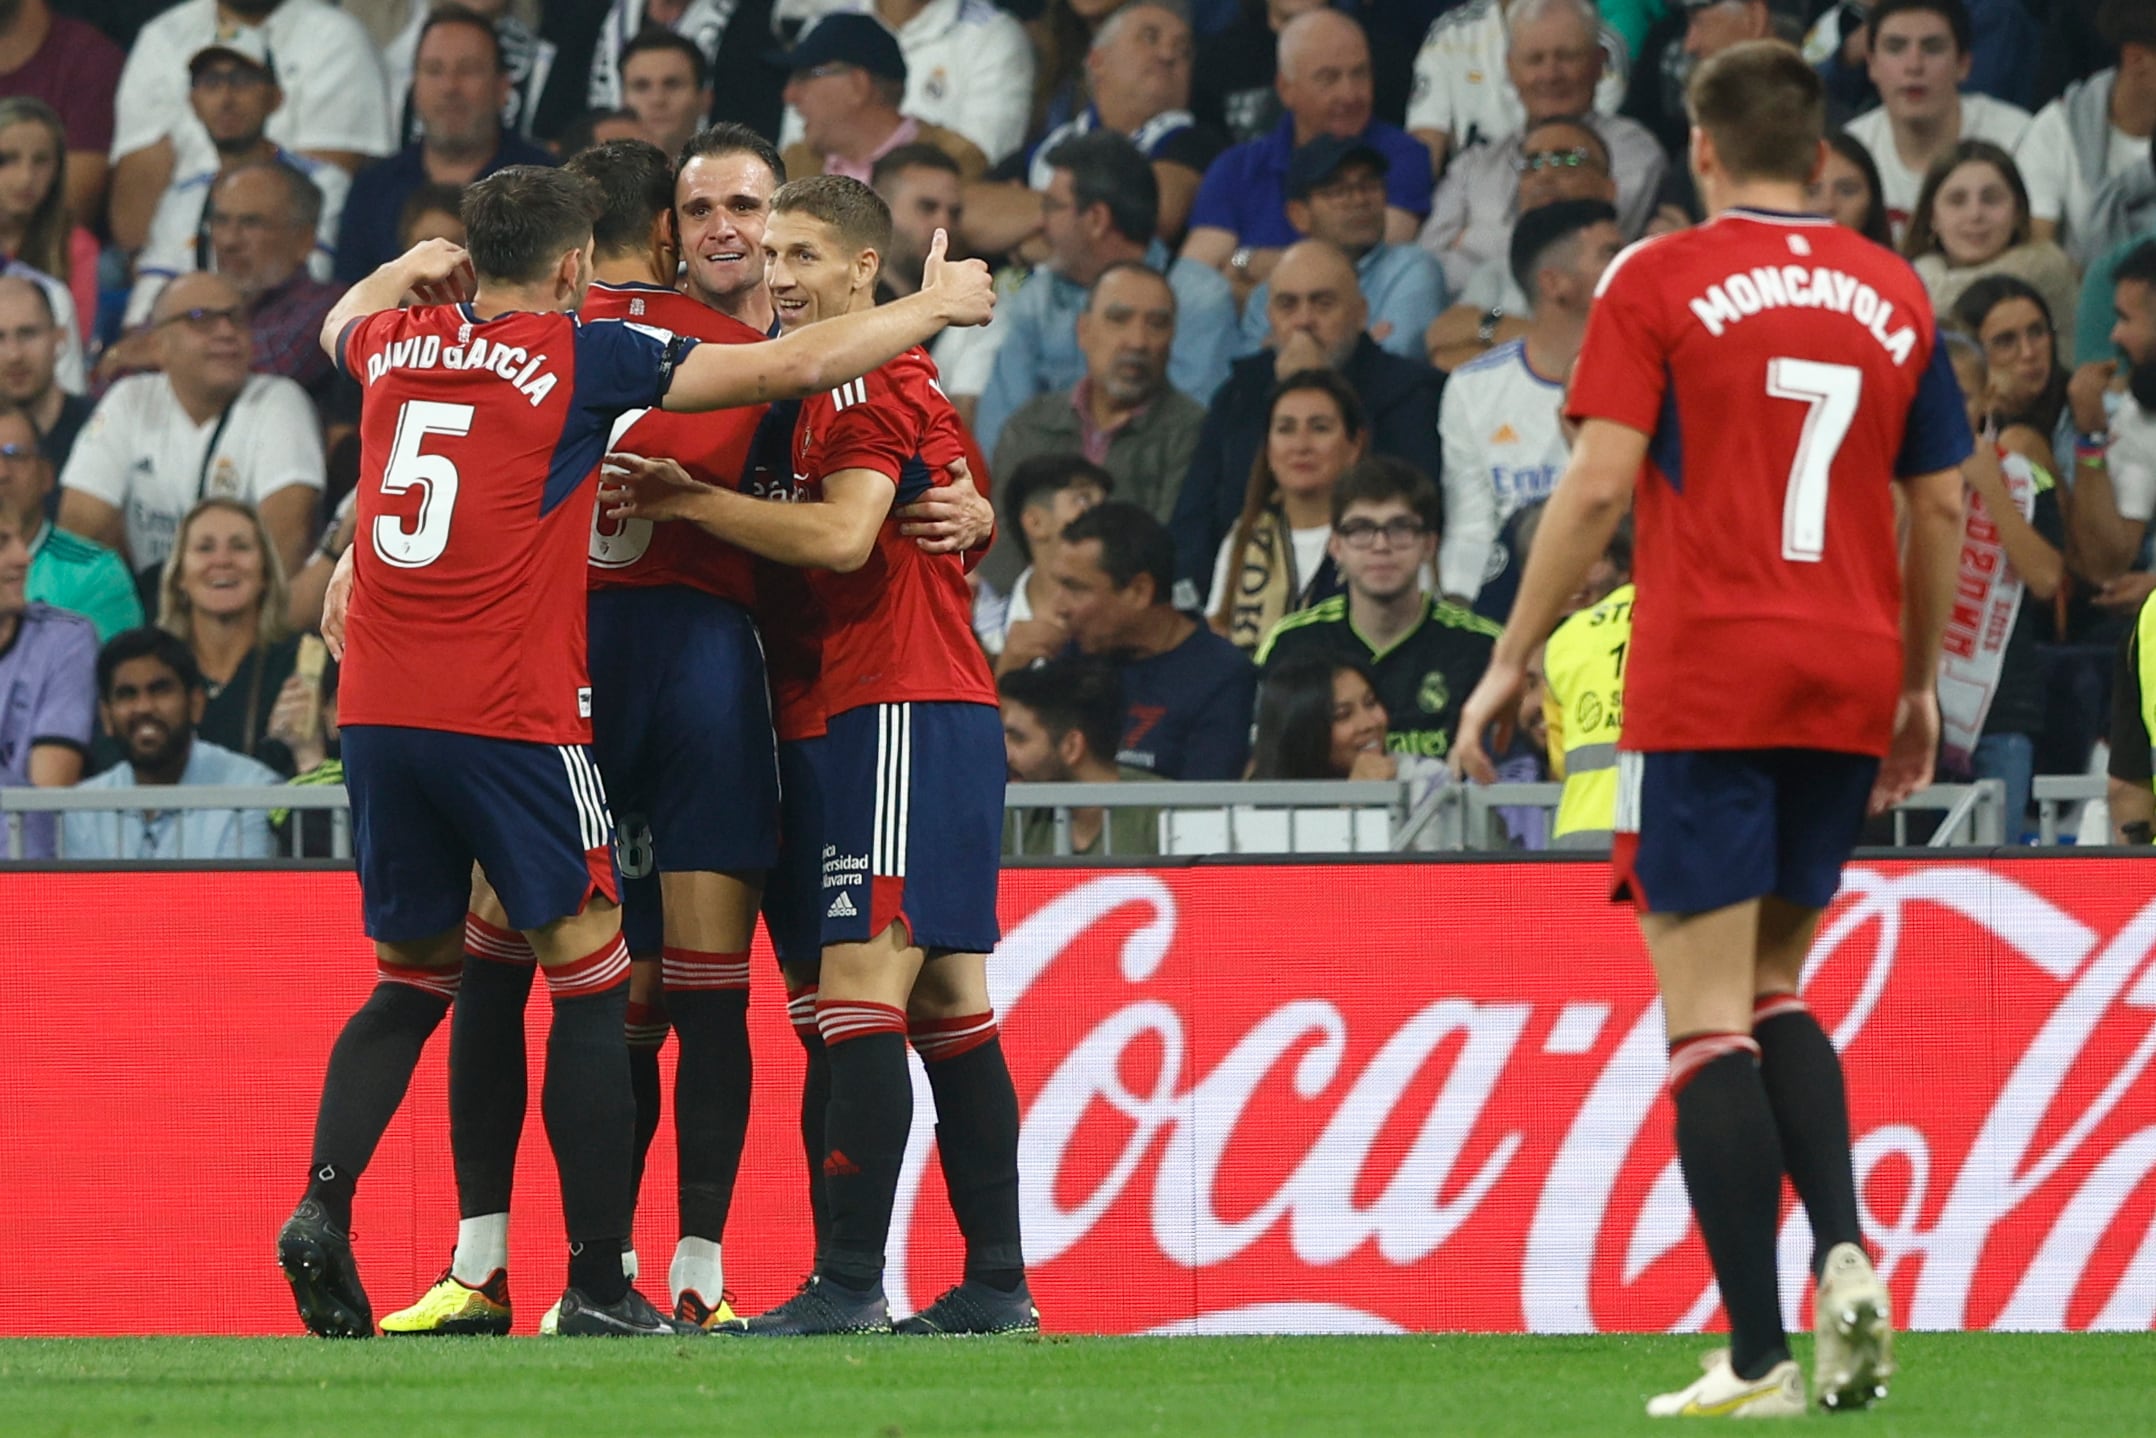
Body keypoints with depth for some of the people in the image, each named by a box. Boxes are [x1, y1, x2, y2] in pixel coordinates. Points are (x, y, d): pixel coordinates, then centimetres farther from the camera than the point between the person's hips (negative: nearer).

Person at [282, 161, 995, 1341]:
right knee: (591, 988, 3)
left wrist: (411, 268, 52)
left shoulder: (397, 348, 9)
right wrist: (931, 309, 11)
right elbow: (788, 368, -2)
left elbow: (343, 323, 36)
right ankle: (598, 1285, 0)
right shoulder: (579, 358, -4)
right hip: (513, 719, -5)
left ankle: (323, 1204, -5)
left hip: (379, 715, 5)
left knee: (411, 983, 17)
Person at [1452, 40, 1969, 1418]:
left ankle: (1758, 1354, -9)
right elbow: (1942, 503, 13)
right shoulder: (1896, 296, 10)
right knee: (1773, 987, 20)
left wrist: (1511, 664, -2)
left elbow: (1599, 486, -9)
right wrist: (1919, 683, 25)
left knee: (1708, 1018, -2)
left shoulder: (1658, 283, -3)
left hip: (1703, 684, -4)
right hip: (1848, 684, 4)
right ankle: (1845, 1250, -3)